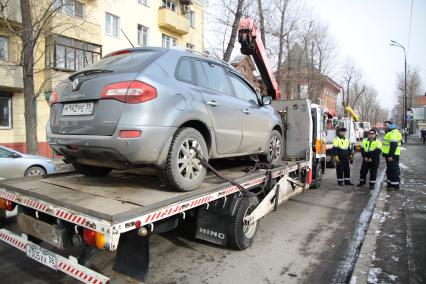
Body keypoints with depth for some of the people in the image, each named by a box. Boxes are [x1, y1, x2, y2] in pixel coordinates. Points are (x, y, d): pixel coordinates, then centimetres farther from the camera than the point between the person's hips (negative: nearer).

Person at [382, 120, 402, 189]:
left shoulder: (393, 133, -17)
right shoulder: (389, 132, 17)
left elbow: (393, 145, -24)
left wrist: (390, 155, -26)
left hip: (392, 156, -11)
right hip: (389, 155, 11)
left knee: (394, 170, -4)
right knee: (389, 170, 17)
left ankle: (395, 185, 3)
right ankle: (390, 183, 26)